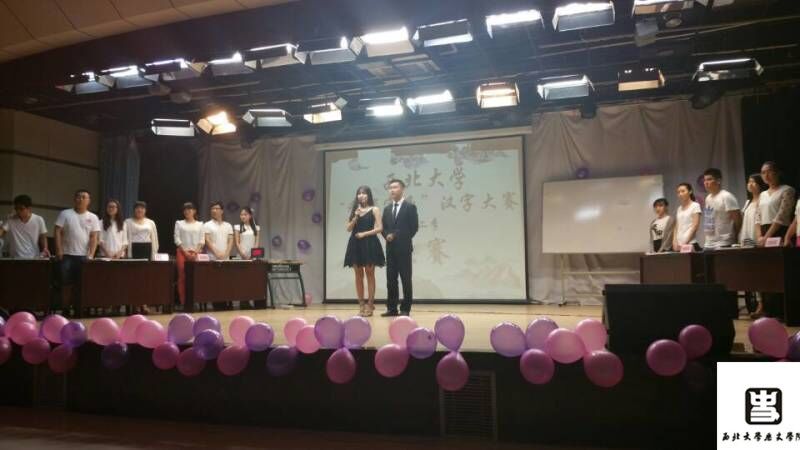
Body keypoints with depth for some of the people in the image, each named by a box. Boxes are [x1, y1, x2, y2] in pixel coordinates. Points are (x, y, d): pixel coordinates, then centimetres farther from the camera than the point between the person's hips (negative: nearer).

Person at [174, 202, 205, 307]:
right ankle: (183, 302, -3)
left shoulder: (200, 224, 11)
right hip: (182, 252, -1)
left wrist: (195, 252, -9)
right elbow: (177, 239, 1)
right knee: (182, 277, -4)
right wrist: (185, 252, -9)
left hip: (196, 253, 1)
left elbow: (202, 240, 5)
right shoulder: (179, 223, 8)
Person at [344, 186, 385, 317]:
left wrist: (364, 233, -13)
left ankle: (370, 305, 4)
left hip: (369, 244, -4)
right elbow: (349, 228, 6)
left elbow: (379, 228, -8)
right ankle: (361, 305, 11)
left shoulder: (374, 209, 1)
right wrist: (356, 216, -7)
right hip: (356, 244, 4)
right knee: (358, 275, 5)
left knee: (369, 274, 1)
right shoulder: (354, 210, 13)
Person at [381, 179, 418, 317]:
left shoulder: (410, 207, -2)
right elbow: (383, 227, 15)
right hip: (390, 248, 6)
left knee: (406, 280, -1)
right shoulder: (387, 208, 16)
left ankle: (405, 309, 3)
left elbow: (414, 227, -7)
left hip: (404, 248, -5)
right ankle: (392, 308, 11)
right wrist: (387, 236, -6)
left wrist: (398, 237, -8)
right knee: (391, 279, 6)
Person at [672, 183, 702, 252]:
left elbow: (695, 226, -8)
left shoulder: (695, 206, 0)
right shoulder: (679, 209, 17)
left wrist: (685, 243, -14)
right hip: (679, 245, 5)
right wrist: (674, 241, -1)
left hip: (690, 244, -5)